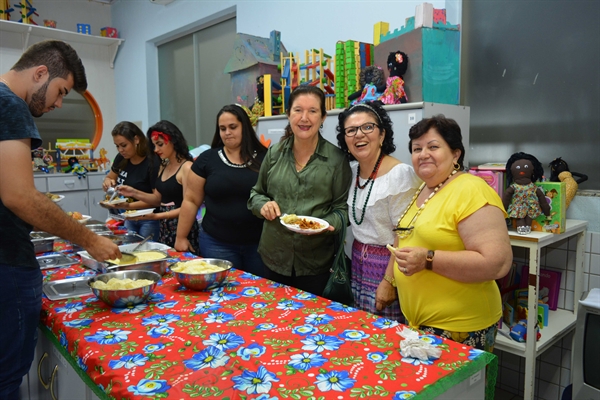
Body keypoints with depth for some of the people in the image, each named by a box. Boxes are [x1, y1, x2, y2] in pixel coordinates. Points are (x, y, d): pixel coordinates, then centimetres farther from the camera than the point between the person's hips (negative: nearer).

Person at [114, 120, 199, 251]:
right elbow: (158, 199, 14)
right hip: (164, 228, 8)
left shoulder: (187, 167, -14)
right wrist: (134, 193, 1)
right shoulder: (164, 167, 12)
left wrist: (156, 216, -20)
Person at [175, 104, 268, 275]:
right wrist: (181, 237, 4)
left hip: (260, 243, 0)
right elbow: (191, 201, 5)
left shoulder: (264, 158, -1)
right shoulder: (207, 159, 1)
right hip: (217, 244, 0)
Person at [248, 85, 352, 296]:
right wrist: (264, 205, -7)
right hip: (274, 257, 3)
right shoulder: (274, 153, 4)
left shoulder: (337, 159, -6)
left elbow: (343, 208, -4)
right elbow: (255, 194, 13)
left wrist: (327, 224, -22)